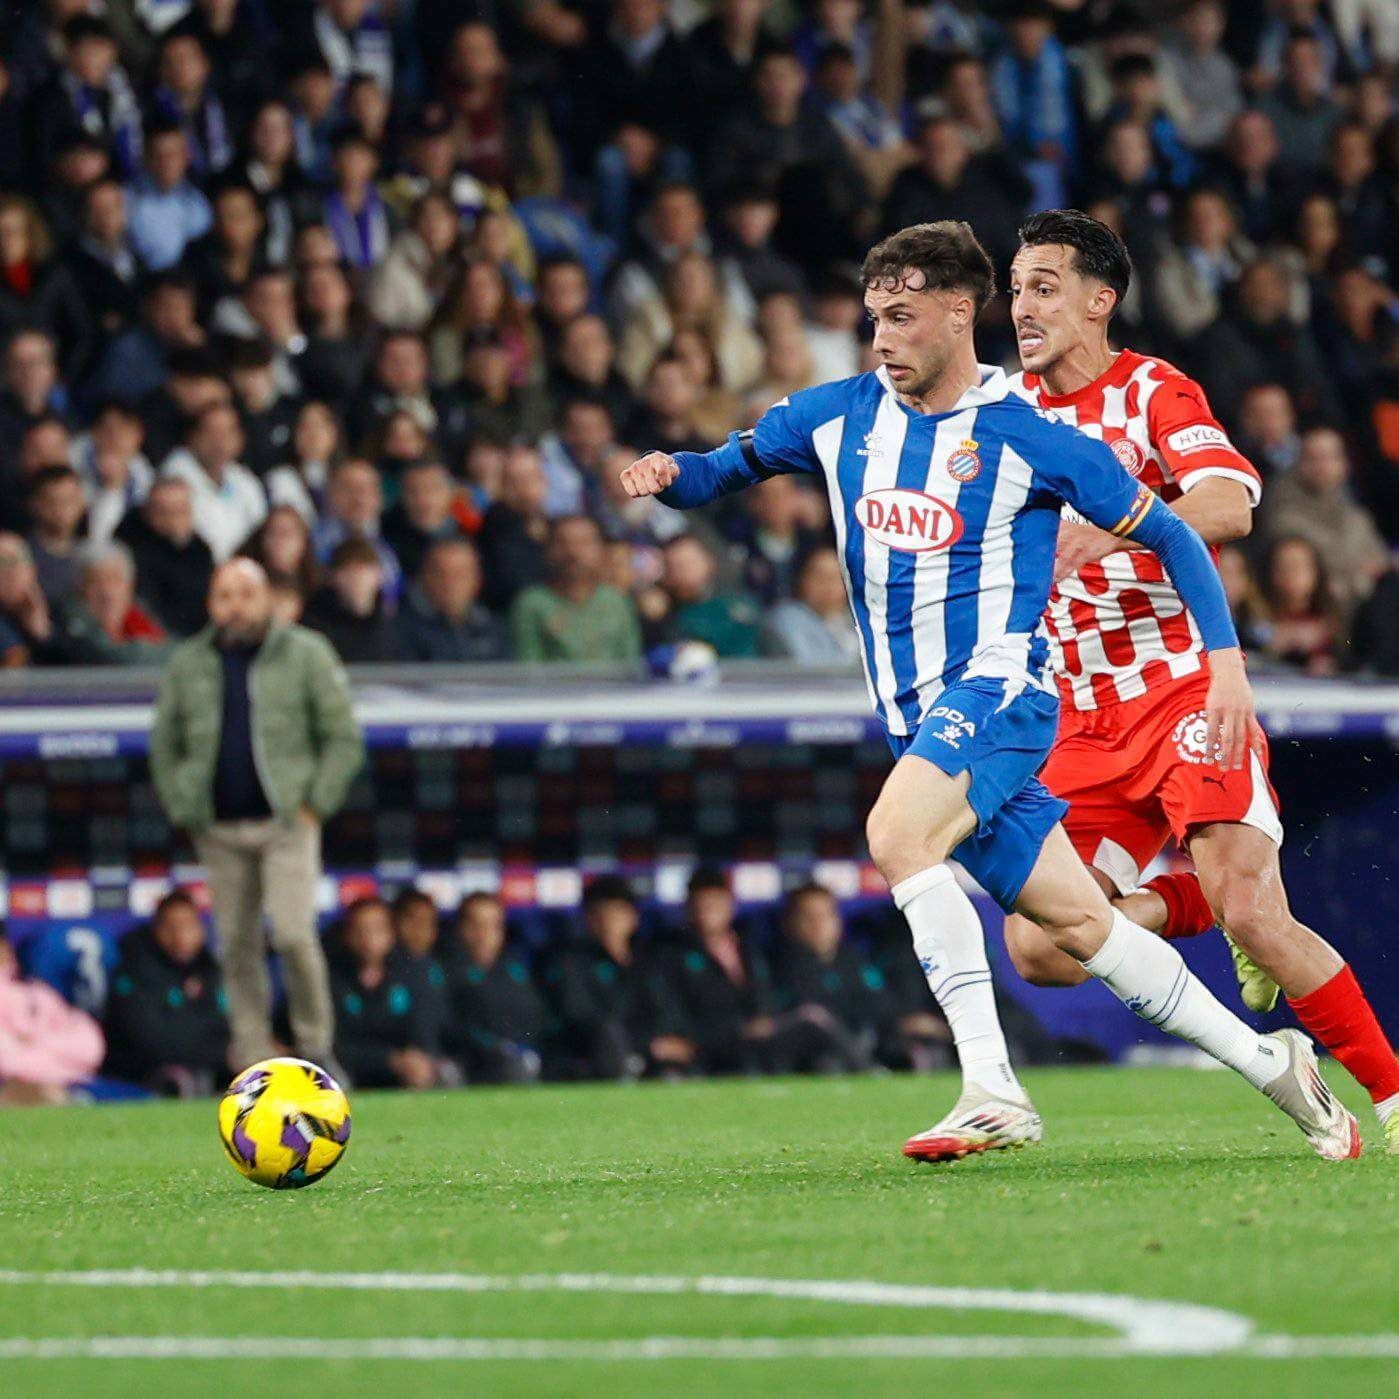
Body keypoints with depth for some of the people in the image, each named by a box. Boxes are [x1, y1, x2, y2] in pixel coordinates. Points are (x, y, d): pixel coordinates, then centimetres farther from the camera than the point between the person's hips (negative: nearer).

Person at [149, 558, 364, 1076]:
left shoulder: (307, 655, 2)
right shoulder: (187, 664, 9)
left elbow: (344, 739, 4)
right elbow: (164, 746, 18)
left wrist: (315, 806, -5)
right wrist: (184, 812, 6)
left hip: (287, 824, -3)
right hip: (219, 832, 3)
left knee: (293, 934, -15)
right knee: (237, 946, 4)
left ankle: (315, 1045, 0)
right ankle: (252, 1064, 9)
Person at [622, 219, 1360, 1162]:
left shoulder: (1030, 437, -6)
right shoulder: (838, 417, 8)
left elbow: (1170, 538, 2)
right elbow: (724, 471, 19)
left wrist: (1226, 659, -6)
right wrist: (668, 475, -4)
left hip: (1000, 691, -6)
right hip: (920, 720, 6)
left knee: (897, 834, -32)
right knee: (1076, 925, 6)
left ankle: (994, 1090, -33)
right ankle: (1267, 1061, 20)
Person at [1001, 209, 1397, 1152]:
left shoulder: (1153, 392, -6)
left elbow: (1229, 505, -25)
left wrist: (1106, 529, -38)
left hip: (1185, 689, -6)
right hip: (1081, 721, 6)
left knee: (1254, 914, -20)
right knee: (1040, 950, -8)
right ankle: (1201, 906, 16)